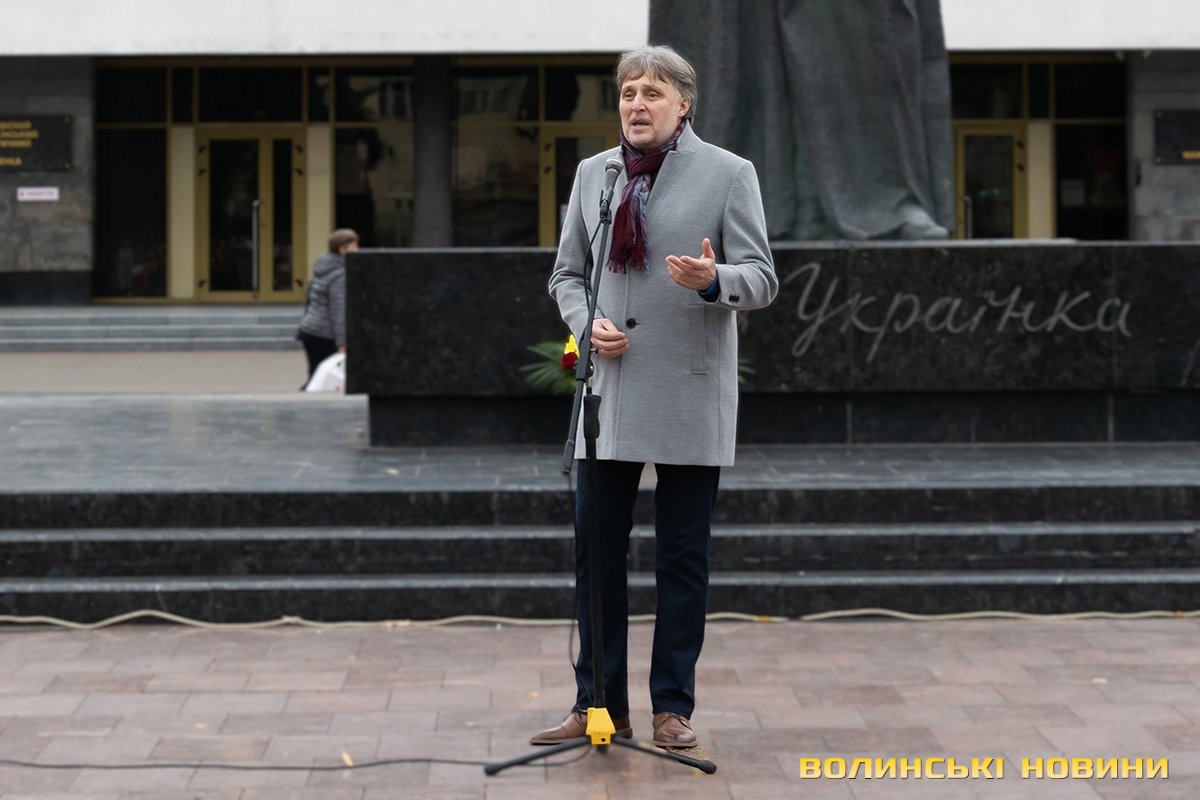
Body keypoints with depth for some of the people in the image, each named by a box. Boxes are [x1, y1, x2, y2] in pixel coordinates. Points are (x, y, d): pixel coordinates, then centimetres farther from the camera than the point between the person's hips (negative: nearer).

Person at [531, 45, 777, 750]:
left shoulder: (729, 174, 0)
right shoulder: (593, 174, 12)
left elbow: (762, 278, -4)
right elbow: (567, 273, 17)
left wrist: (713, 280, -25)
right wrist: (587, 322, -4)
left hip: (689, 397, -3)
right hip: (609, 392, 4)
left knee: (683, 558, 4)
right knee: (597, 551, 4)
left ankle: (674, 706, 14)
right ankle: (600, 703, 14)